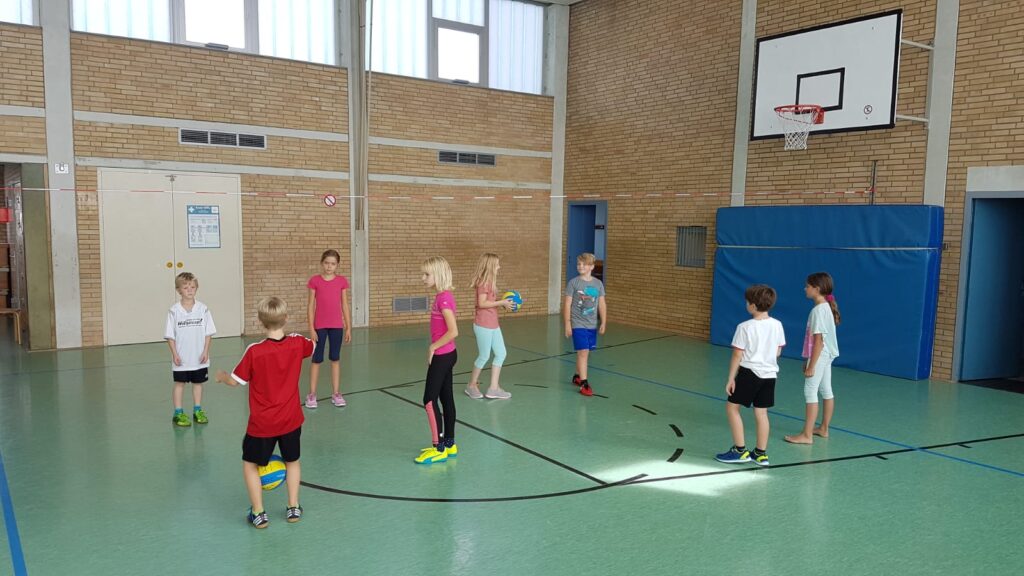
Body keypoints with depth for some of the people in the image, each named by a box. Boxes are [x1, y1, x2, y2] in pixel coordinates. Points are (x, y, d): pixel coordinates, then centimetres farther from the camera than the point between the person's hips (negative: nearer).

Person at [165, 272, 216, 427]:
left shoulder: (203, 309, -4)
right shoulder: (174, 311, -7)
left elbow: (208, 333, -1)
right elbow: (170, 335, -5)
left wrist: (206, 351, -6)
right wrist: (175, 354, -9)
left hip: (199, 358, 2)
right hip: (181, 359, -2)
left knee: (198, 383, 12)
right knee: (179, 384, 8)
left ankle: (197, 411, 25)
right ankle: (178, 413, 16)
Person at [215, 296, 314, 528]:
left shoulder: (254, 351, -19)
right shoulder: (297, 344, -8)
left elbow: (235, 381, -9)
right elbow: (313, 344, 15)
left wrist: (221, 376, 12)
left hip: (262, 424, -3)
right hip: (291, 420, 3)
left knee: (250, 464, 17)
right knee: (292, 461, 23)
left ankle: (258, 513, 16)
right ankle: (293, 508, 25)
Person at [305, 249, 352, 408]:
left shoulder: (342, 281, 1)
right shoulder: (315, 281, -4)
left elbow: (345, 305, 5)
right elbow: (311, 306, -3)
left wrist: (348, 328, 4)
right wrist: (311, 328, -7)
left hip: (337, 326, 2)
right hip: (319, 326, -1)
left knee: (335, 358, 8)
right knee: (317, 359, 5)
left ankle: (336, 393, 15)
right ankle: (312, 394, 13)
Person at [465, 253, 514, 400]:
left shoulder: (490, 281, 13)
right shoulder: (483, 282, -16)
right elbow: (482, 303, -22)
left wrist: (503, 303, 3)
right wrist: (501, 302, -18)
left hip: (493, 324, 10)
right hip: (483, 325, -10)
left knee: (501, 354, 9)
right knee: (484, 356, 2)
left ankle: (493, 388, 14)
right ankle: (471, 385, 20)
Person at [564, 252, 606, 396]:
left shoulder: (598, 284, 5)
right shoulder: (573, 283, -5)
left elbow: (602, 305, 7)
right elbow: (567, 305, -4)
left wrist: (603, 323, 1)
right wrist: (567, 324, -7)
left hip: (592, 325, 4)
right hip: (578, 324, -4)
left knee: (585, 353, 13)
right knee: (583, 352, -12)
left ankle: (577, 376, 34)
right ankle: (584, 384, -7)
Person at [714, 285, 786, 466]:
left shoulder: (745, 327, -14)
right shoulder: (777, 325, 2)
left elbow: (737, 356, -12)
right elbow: (778, 351, 11)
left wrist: (731, 378, -5)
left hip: (749, 372, -6)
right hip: (770, 374, 6)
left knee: (732, 407, 7)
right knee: (761, 412, 12)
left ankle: (740, 450, 7)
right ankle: (761, 453, 17)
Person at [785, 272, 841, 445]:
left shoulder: (818, 310, -19)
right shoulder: (827, 307, 9)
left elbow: (818, 341, -21)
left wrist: (811, 365, -18)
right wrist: (810, 361, 18)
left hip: (819, 356, -10)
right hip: (827, 355, 10)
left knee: (810, 392, -7)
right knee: (826, 391, 16)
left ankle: (807, 435, -5)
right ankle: (823, 429, 27)